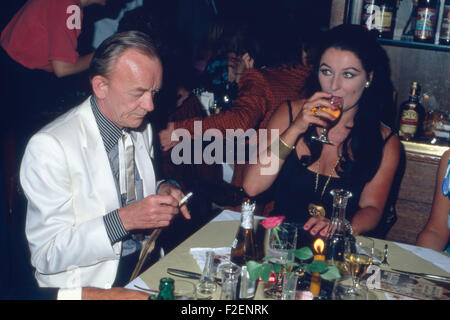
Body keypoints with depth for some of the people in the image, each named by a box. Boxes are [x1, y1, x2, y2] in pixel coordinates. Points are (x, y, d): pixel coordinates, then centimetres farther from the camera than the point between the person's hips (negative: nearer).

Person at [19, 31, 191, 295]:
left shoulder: (141, 128, 5)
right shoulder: (49, 147, -18)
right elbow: (46, 255, -19)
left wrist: (163, 190, -2)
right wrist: (124, 219, -27)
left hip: (147, 263, 7)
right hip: (89, 282, -7)